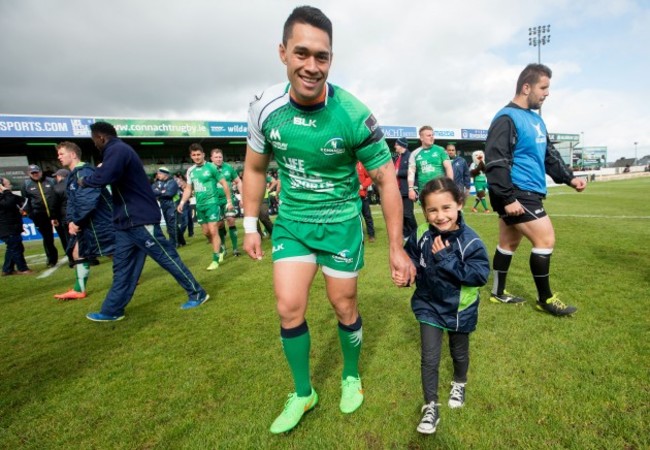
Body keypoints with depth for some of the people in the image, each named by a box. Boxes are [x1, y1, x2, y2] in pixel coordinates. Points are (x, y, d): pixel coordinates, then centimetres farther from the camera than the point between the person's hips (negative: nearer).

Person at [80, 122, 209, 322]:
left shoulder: (117, 150, -14)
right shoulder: (118, 151, 20)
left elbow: (104, 177, -29)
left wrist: (85, 181, -12)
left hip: (140, 219, -10)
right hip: (128, 220, 10)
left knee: (167, 257, -3)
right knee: (122, 265, 12)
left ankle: (197, 293, 8)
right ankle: (112, 311, 22)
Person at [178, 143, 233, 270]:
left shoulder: (211, 167, -8)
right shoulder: (190, 171, 8)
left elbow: (224, 184, -4)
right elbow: (188, 189, 15)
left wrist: (229, 201, -5)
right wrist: (182, 202, 3)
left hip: (212, 202, -6)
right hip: (199, 205, 6)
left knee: (213, 231, -10)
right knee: (206, 232, 12)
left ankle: (215, 259, -2)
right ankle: (220, 249, 33)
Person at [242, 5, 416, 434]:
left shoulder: (354, 115, -19)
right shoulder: (265, 108, -9)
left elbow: (387, 179, -11)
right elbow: (255, 168, 5)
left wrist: (396, 248, -12)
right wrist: (251, 227, 6)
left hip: (341, 222, -2)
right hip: (291, 222, 3)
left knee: (345, 307, 9)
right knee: (289, 308, 0)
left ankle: (351, 377, 40)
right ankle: (303, 393, 27)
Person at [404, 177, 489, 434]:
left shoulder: (470, 241, -23)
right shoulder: (420, 236, -18)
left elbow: (480, 275, -27)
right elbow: (410, 263, -3)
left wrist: (447, 259, -33)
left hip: (460, 309, 0)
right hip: (429, 305, 1)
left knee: (459, 353, 25)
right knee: (429, 359, 4)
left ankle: (459, 385, 56)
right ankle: (431, 407, 24)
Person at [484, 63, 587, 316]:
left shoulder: (536, 119, 18)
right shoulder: (507, 119, -12)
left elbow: (550, 155, 25)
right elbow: (496, 162, -21)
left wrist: (569, 178, 13)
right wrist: (508, 198, -24)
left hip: (528, 193, 10)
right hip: (516, 195, -10)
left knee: (509, 242, 13)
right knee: (546, 239, -6)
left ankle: (498, 293, 25)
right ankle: (545, 299, 11)